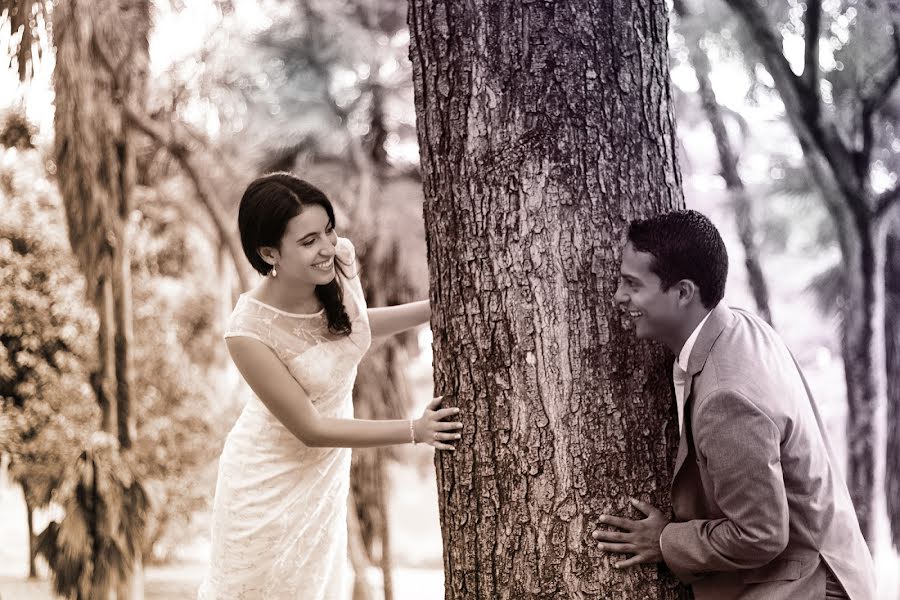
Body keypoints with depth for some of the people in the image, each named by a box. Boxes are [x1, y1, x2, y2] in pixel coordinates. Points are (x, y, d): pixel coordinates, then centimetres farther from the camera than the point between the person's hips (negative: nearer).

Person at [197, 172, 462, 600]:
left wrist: (435, 307, -5)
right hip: (270, 479, -5)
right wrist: (414, 431, -26)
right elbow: (310, 429, -23)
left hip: (327, 469, 6)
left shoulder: (341, 260, -19)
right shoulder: (249, 331, -34)